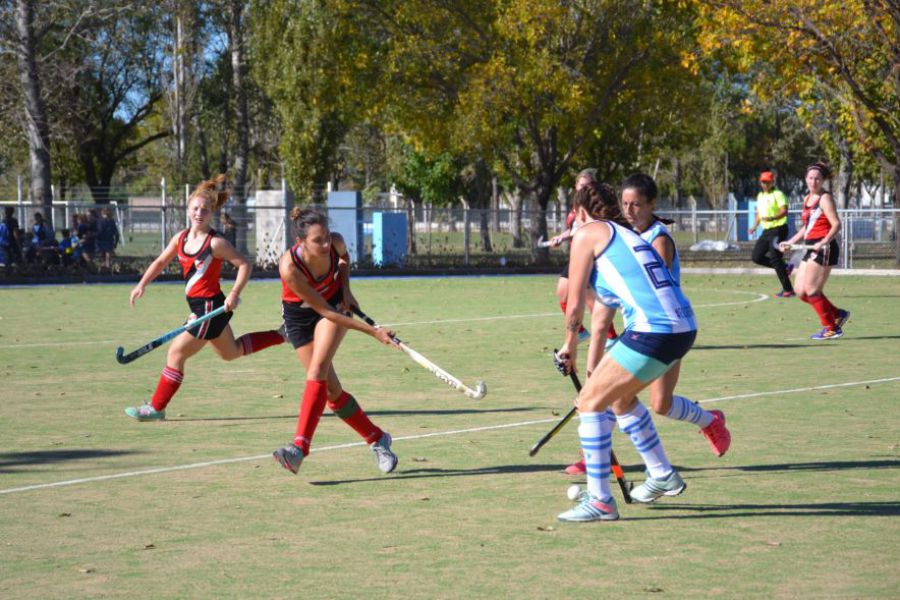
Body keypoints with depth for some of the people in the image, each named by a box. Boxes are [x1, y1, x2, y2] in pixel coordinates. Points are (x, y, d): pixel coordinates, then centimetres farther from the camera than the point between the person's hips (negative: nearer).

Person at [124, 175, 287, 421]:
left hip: (210, 307, -9)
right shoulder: (181, 238, 3)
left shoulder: (215, 243, -18)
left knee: (176, 354, -4)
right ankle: (281, 335, 36)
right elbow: (161, 262, 16)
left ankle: (156, 407, 7)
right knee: (231, 352, 26)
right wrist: (142, 285, 6)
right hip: (199, 307, 9)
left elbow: (245, 265, -15)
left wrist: (234, 295, -23)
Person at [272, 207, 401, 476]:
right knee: (331, 389, -2)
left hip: (335, 301, 1)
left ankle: (299, 448, -30)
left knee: (317, 371, -22)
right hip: (299, 315, -1)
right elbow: (325, 310, -29)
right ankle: (377, 439, 16)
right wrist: (373, 331, -29)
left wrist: (345, 289, -12)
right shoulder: (290, 267, -35)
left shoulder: (335, 243, -25)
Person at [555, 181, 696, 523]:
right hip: (684, 328, 9)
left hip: (653, 331, -9)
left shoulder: (588, 233, 3)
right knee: (618, 396, 28)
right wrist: (593, 369, 37)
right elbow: (602, 317, 33)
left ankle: (600, 501, 2)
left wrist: (570, 348, 20)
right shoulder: (624, 236, 28)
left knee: (590, 403, 1)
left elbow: (574, 305, 2)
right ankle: (662, 476, 38)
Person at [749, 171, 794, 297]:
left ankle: (788, 290, -5)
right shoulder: (760, 196, 16)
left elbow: (784, 211, -22)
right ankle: (784, 268, 17)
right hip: (766, 230, 8)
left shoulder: (778, 194, -9)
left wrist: (772, 218, -38)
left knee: (775, 259, -11)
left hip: (778, 229, -8)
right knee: (756, 257, 3)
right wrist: (754, 227, 12)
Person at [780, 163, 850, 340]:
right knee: (800, 291, 7)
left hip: (824, 250, -9)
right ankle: (838, 314, 18)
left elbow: (836, 225, -16)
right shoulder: (807, 199, 16)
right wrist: (790, 242, 20)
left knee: (811, 291, -8)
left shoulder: (825, 198, -8)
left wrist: (824, 242, -29)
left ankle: (831, 329, 3)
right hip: (811, 249, 9)